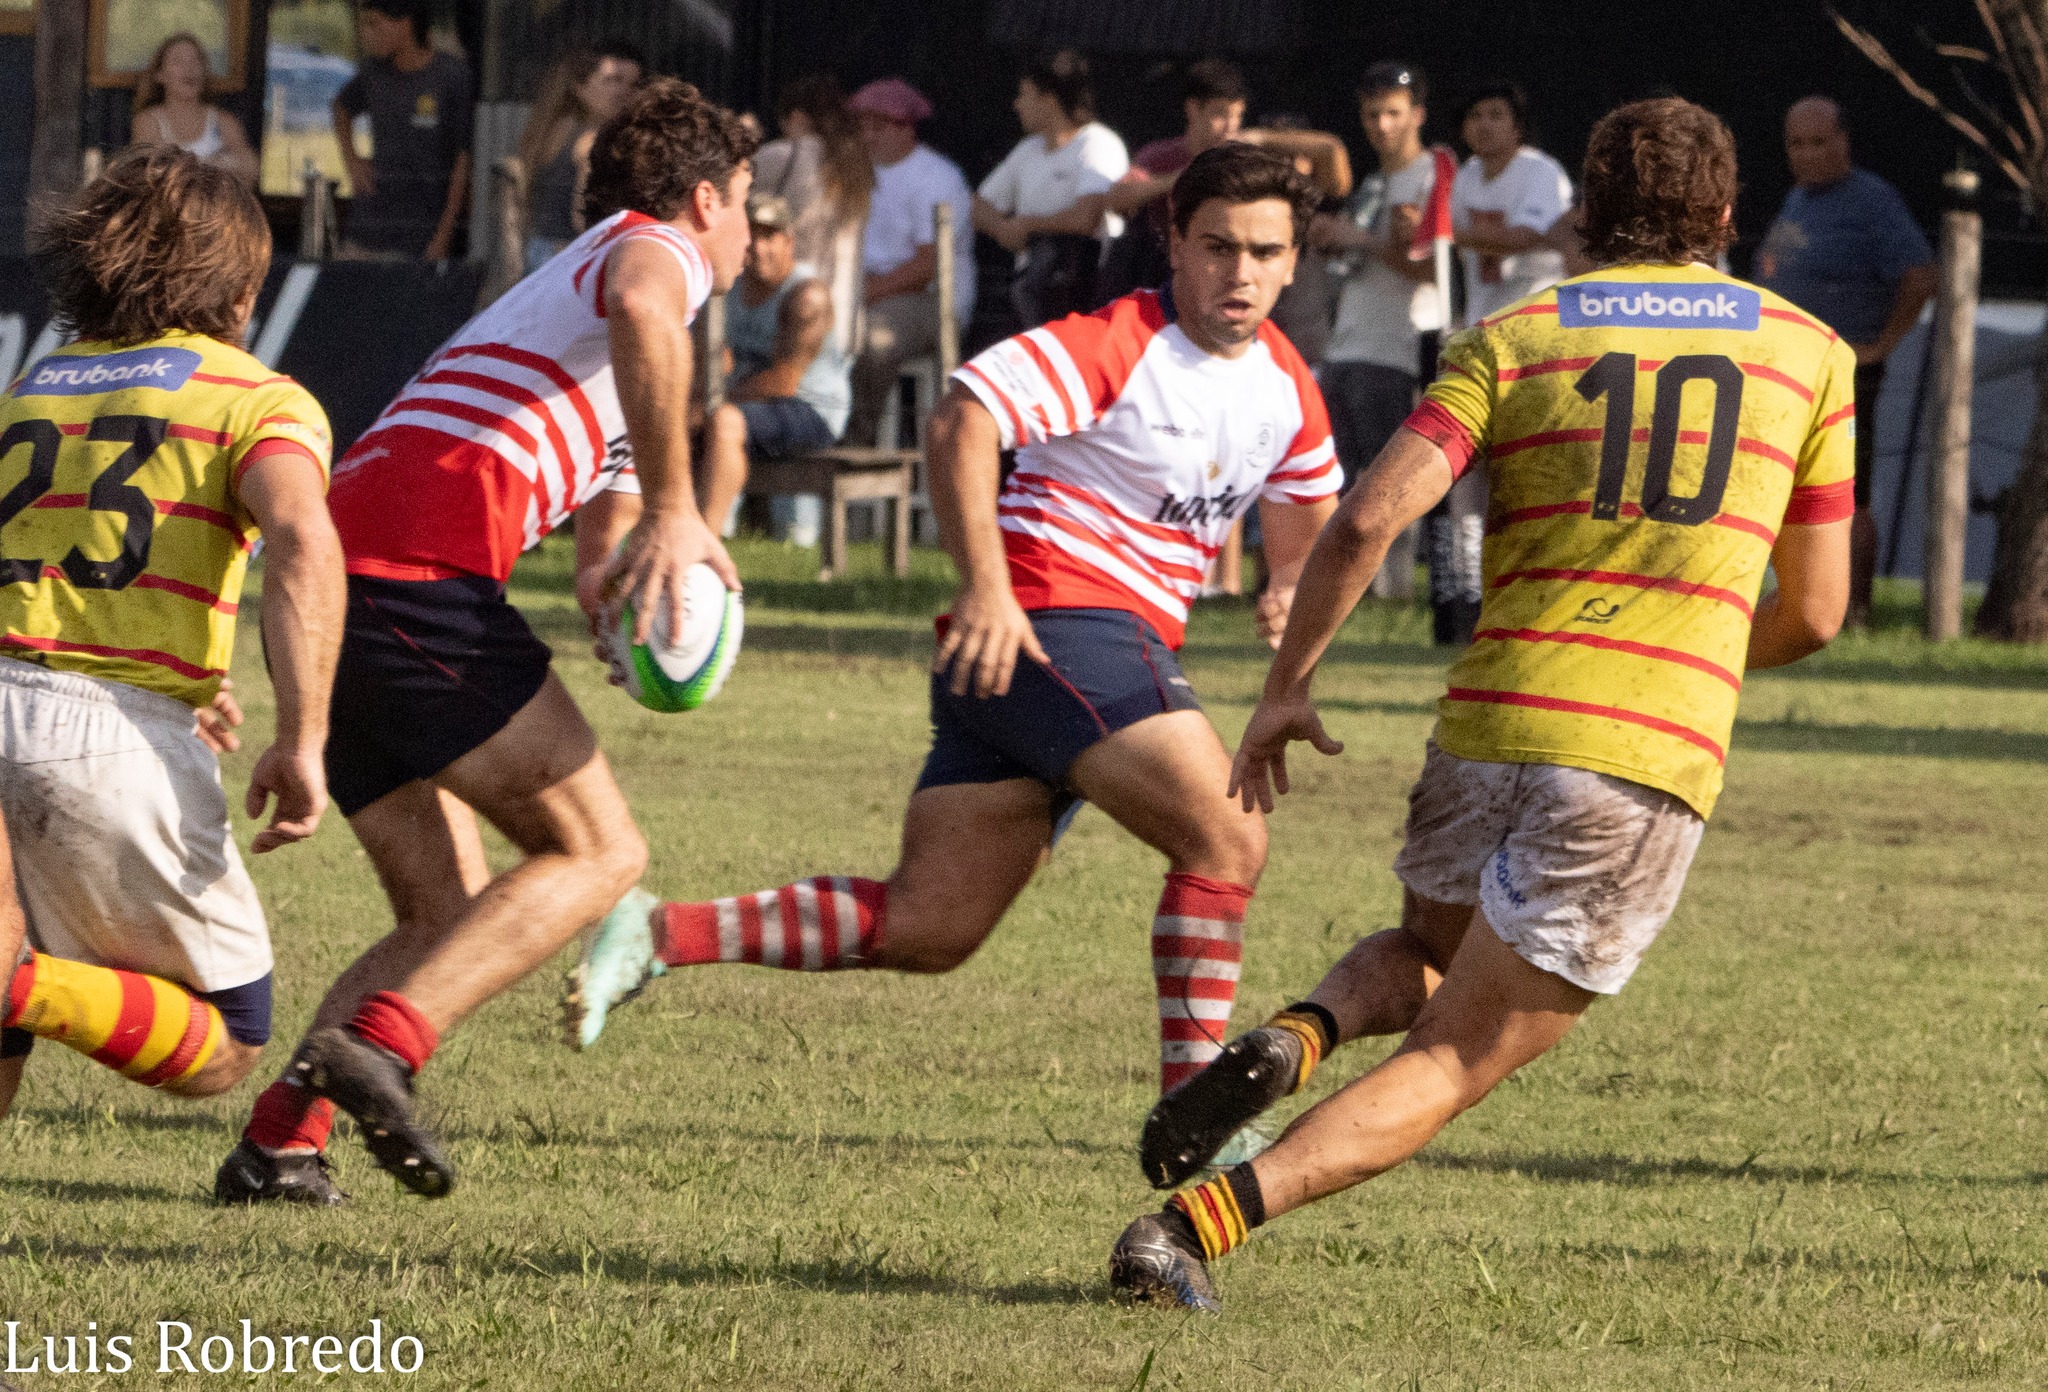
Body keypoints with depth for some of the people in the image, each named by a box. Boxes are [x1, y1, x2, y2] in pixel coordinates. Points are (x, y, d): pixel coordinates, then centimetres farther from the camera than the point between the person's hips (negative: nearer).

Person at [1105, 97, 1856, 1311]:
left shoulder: (1514, 337, 8)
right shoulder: (1810, 352, 10)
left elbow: (1369, 519, -6)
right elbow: (1815, 612, 13)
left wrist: (1289, 686, 5)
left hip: (1491, 723, 2)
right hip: (1656, 759, -2)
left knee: (1424, 958, 32)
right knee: (1450, 1066, 2)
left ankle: (1295, 1039, -3)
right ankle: (1191, 1229, -20)